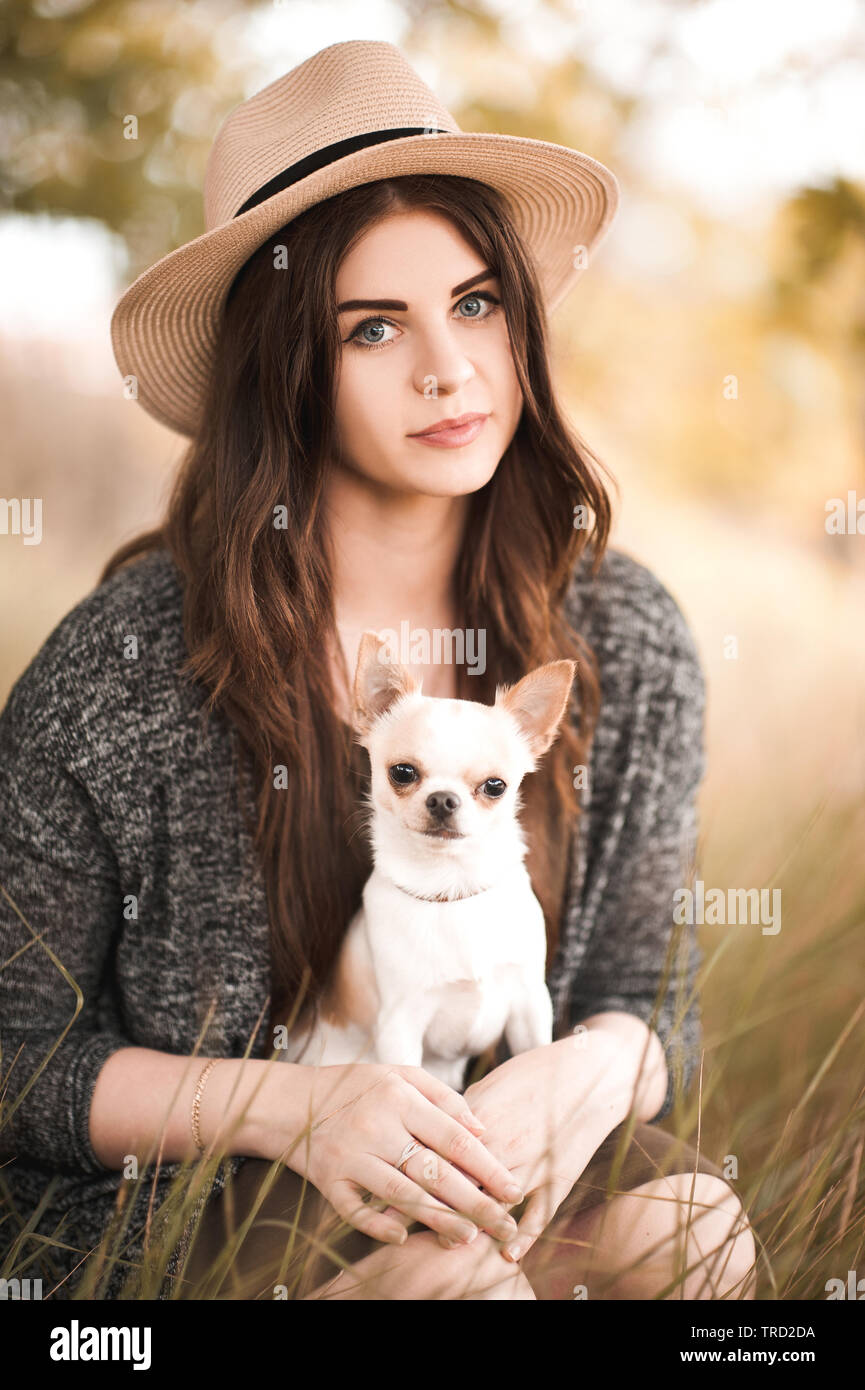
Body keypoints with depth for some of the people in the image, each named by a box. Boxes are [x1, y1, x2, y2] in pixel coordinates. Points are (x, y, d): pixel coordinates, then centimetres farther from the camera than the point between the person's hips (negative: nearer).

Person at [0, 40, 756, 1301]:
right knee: (448, 1269, -32)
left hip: (510, 1177, 4)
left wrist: (594, 1069, -18)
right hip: (183, 1203, -3)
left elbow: (649, 994, 7)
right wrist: (297, 1107, -21)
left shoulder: (627, 641, -2)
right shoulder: (122, 666, -13)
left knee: (688, 1224, -26)